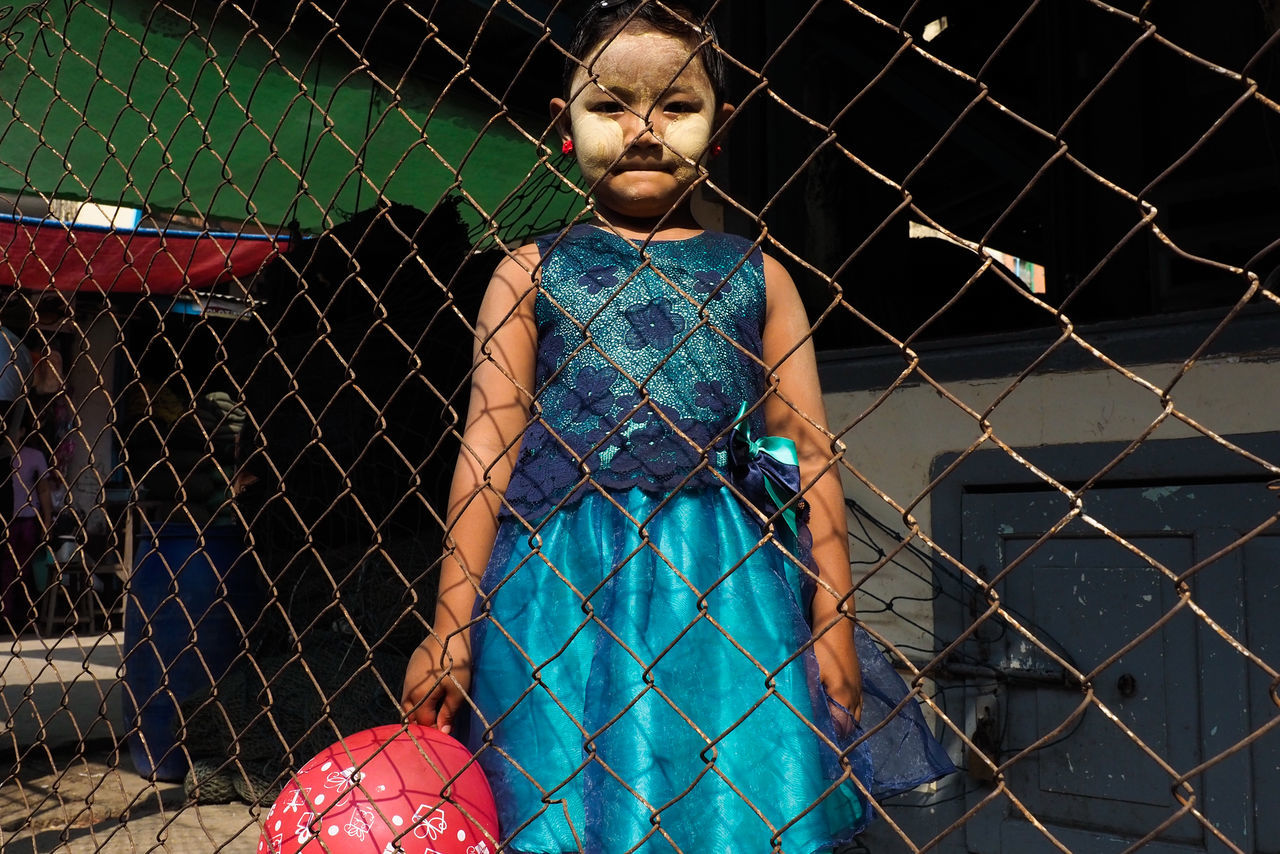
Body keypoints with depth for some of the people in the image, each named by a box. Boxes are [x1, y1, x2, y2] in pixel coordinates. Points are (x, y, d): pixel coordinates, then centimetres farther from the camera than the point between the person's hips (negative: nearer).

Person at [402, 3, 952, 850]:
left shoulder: (756, 274, 11)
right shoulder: (531, 273, 9)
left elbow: (809, 449, 8)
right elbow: (487, 449, 6)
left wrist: (832, 619, 2)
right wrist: (452, 625, 2)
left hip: (728, 587, 1)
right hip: (560, 588, 0)